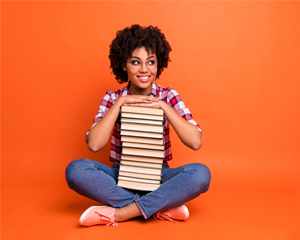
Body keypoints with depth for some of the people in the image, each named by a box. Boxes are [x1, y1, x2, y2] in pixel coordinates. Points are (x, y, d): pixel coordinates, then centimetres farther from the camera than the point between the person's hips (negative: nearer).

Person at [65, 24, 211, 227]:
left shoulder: (168, 96, -2)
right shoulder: (113, 98, -1)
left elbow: (195, 142, -15)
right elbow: (94, 144, -16)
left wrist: (163, 105, -19)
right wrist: (119, 103, -18)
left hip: (158, 178, 0)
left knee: (200, 173, -29)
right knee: (76, 169, -27)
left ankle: (117, 213, -25)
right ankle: (162, 207, -23)